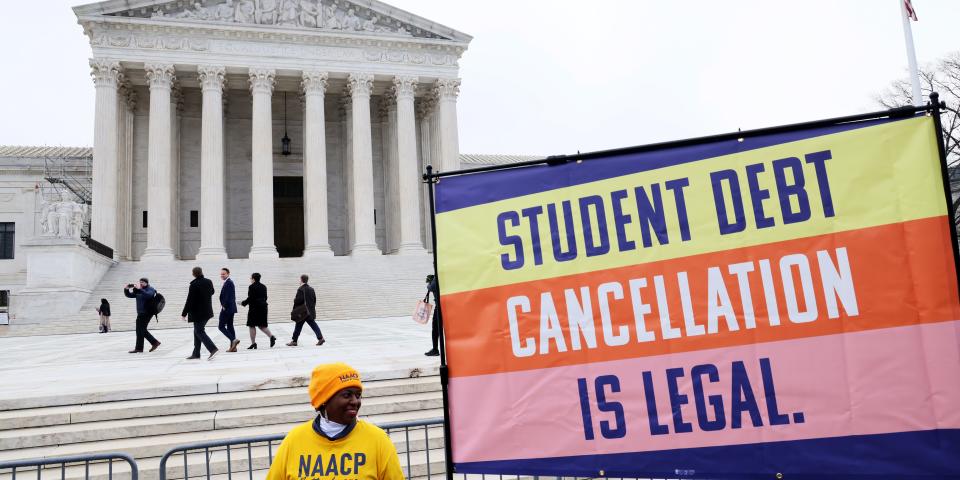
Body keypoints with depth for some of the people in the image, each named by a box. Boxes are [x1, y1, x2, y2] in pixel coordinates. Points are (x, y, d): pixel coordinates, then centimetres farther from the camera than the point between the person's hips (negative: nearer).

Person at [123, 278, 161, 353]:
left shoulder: (150, 289, -5)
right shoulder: (138, 291, 18)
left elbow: (148, 295, -26)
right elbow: (129, 295, 18)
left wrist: (139, 290, -34)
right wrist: (126, 289, -1)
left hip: (147, 313, -8)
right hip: (141, 313, 8)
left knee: (140, 330, -9)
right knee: (142, 330, 10)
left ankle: (139, 348, -5)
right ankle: (155, 342, 19)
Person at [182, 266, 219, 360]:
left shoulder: (194, 285, -17)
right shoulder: (209, 282, 3)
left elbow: (189, 301, -16)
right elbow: (212, 292, 22)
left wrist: (184, 314, -9)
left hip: (198, 313, -8)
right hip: (207, 311, 8)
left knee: (199, 332, -2)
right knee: (197, 331, 17)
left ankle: (212, 349, -18)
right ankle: (196, 354, 21)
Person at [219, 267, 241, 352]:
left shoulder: (228, 283, -14)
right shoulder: (229, 282, 17)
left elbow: (228, 296, -20)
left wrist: (224, 306, -16)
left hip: (226, 309, -10)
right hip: (230, 308, 10)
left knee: (221, 326, -6)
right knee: (230, 326, 10)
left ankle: (233, 340, -14)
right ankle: (233, 347, 10)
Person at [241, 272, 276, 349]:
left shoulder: (252, 287, -11)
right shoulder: (263, 286, 11)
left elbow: (250, 298, -14)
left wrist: (243, 303, 1)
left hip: (254, 308, -7)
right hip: (263, 307, 7)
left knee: (252, 326, 4)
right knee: (262, 325, 13)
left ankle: (253, 343, 5)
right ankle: (271, 336, -6)